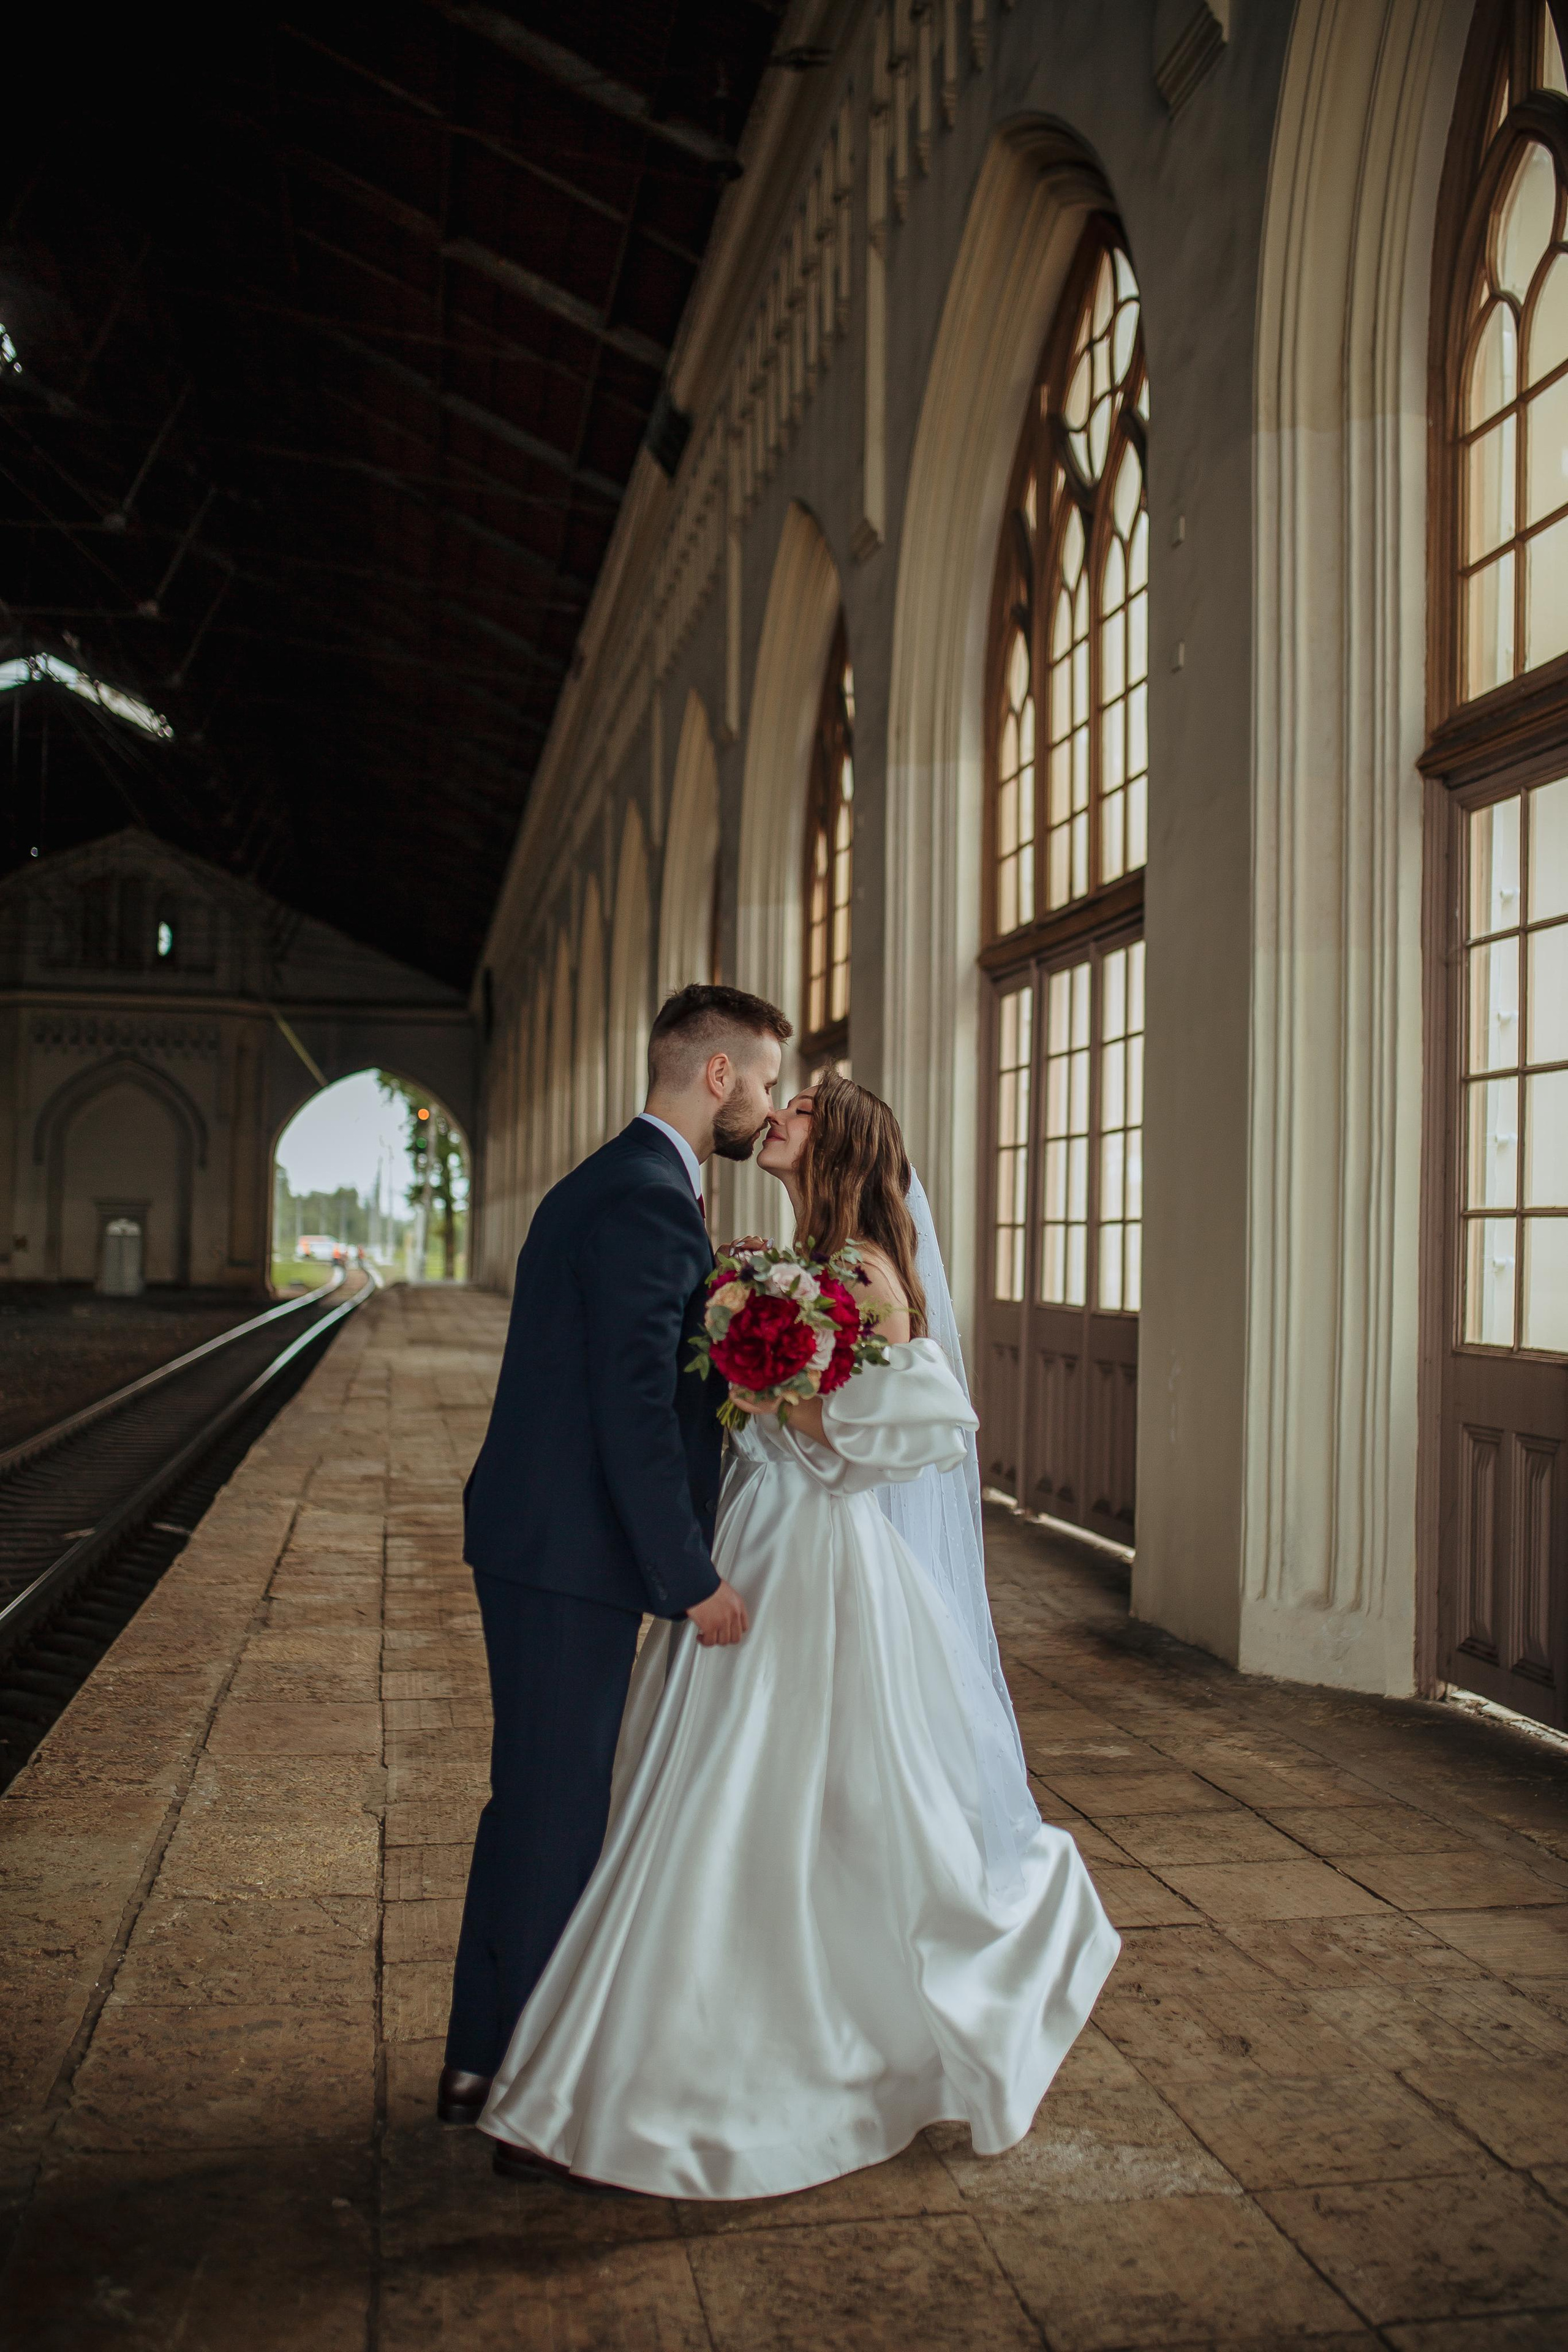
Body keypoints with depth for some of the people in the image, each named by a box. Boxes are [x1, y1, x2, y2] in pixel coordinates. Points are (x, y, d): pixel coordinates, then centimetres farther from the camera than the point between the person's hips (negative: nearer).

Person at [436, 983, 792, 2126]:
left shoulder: (614, 1185, 14)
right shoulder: (647, 1203, -19)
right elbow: (635, 1411, -23)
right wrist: (694, 1579, -18)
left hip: (543, 1539, 11)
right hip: (572, 1555, -11)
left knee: (533, 1801, 19)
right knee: (557, 1812, 2)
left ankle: (483, 2061, 33)